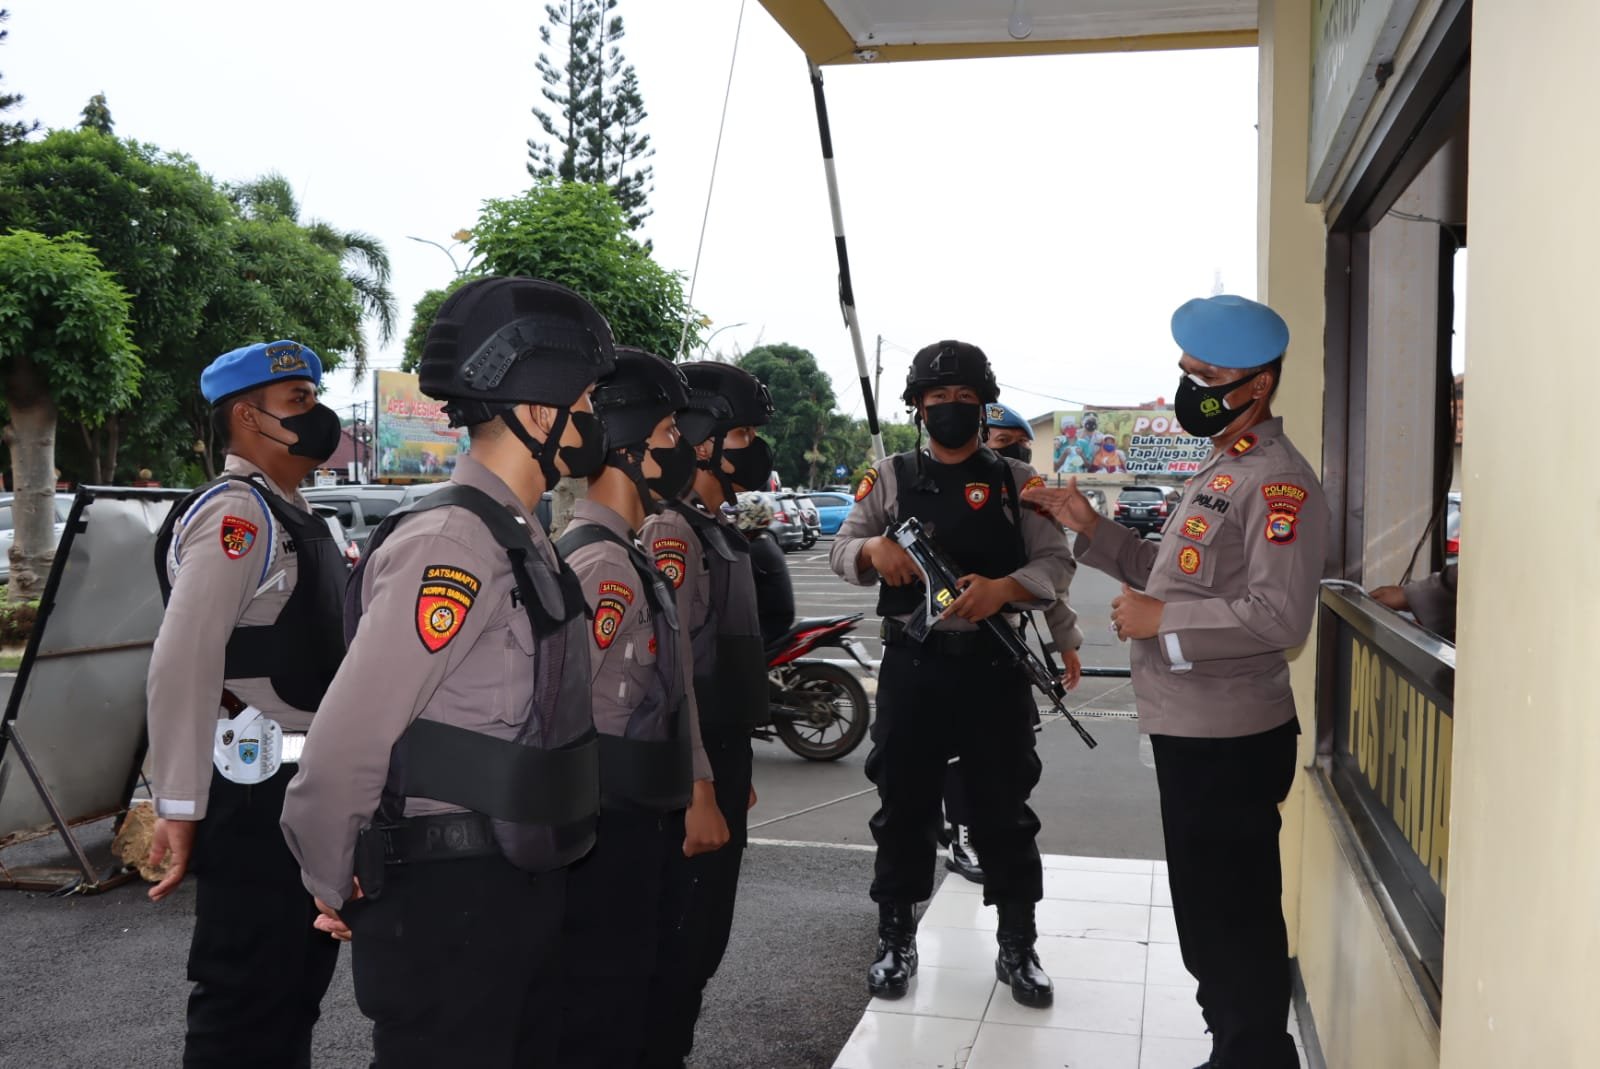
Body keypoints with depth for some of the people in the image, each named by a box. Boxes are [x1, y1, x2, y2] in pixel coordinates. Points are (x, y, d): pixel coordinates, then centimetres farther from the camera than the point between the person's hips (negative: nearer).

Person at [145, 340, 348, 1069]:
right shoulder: (235, 512, -16)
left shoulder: (288, 514, 15)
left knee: (294, 991, 19)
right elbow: (182, 664, -24)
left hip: (304, 789, 10)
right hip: (257, 795, -9)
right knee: (244, 1008, 1)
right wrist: (180, 807, -23)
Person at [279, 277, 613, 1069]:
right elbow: (347, 738, -23)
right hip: (447, 899, -9)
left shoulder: (519, 538, 9)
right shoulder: (452, 545, -21)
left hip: (521, 885, 9)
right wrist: (335, 884, -9)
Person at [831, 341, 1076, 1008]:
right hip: (911, 664, 1)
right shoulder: (891, 478, 9)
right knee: (903, 804, 7)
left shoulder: (1017, 482, 6)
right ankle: (895, 941, 21)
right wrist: (874, 549, -17)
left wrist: (1002, 588, -20)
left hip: (995, 666, 0)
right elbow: (841, 552, 6)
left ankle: (1017, 947, 19)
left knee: (1005, 807, 6)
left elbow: (1056, 564, -1)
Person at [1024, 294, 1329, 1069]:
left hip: (1230, 739, -10)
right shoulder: (1221, 469, 14)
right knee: (1208, 913, 21)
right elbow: (1179, 575, 18)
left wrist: (1159, 619, -21)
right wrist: (1088, 528, 9)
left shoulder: (1277, 480, -18)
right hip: (1193, 729, 10)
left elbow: (1280, 617, -27)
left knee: (1233, 922, 2)